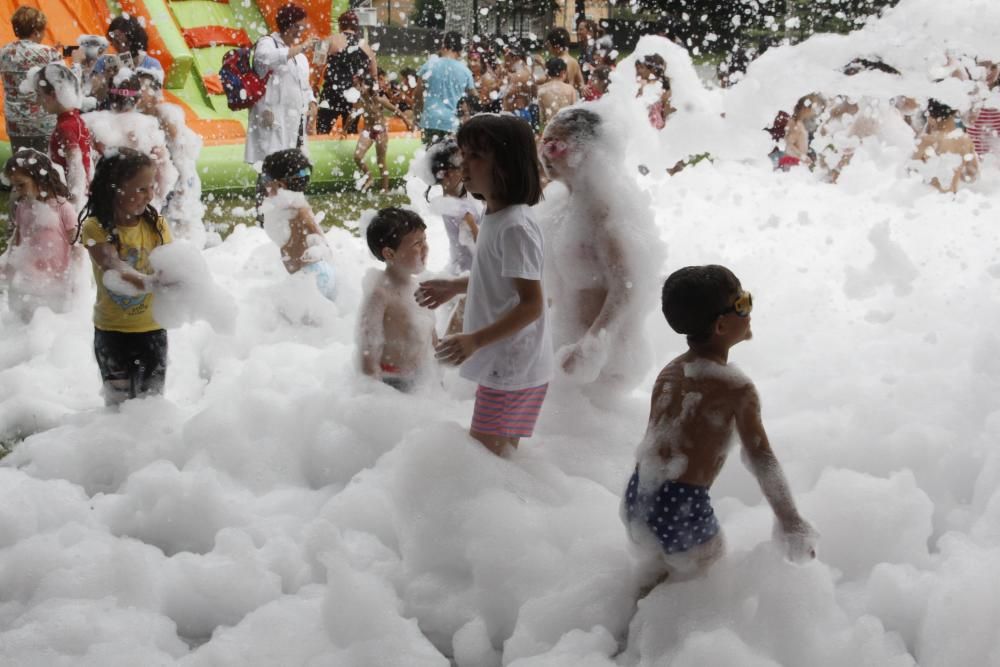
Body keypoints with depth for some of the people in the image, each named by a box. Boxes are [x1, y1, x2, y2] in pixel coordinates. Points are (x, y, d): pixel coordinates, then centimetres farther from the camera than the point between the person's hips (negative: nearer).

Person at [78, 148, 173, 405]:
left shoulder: (156, 225, -6)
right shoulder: (96, 227, -16)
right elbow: (114, 272, -30)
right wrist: (152, 283, -48)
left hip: (152, 328, 2)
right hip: (112, 331, -2)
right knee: (118, 401, 7)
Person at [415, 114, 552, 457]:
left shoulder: (515, 227, -23)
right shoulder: (495, 217, 7)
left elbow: (531, 304, -26)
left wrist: (476, 341, -31)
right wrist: (455, 286, 21)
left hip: (512, 370, -10)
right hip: (504, 365, 10)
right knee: (503, 455, 20)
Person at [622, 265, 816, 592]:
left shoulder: (668, 372, 9)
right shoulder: (737, 388, -13)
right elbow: (761, 460, -19)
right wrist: (792, 524, -15)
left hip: (635, 502, 7)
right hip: (682, 509, -7)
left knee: (663, 570, 32)